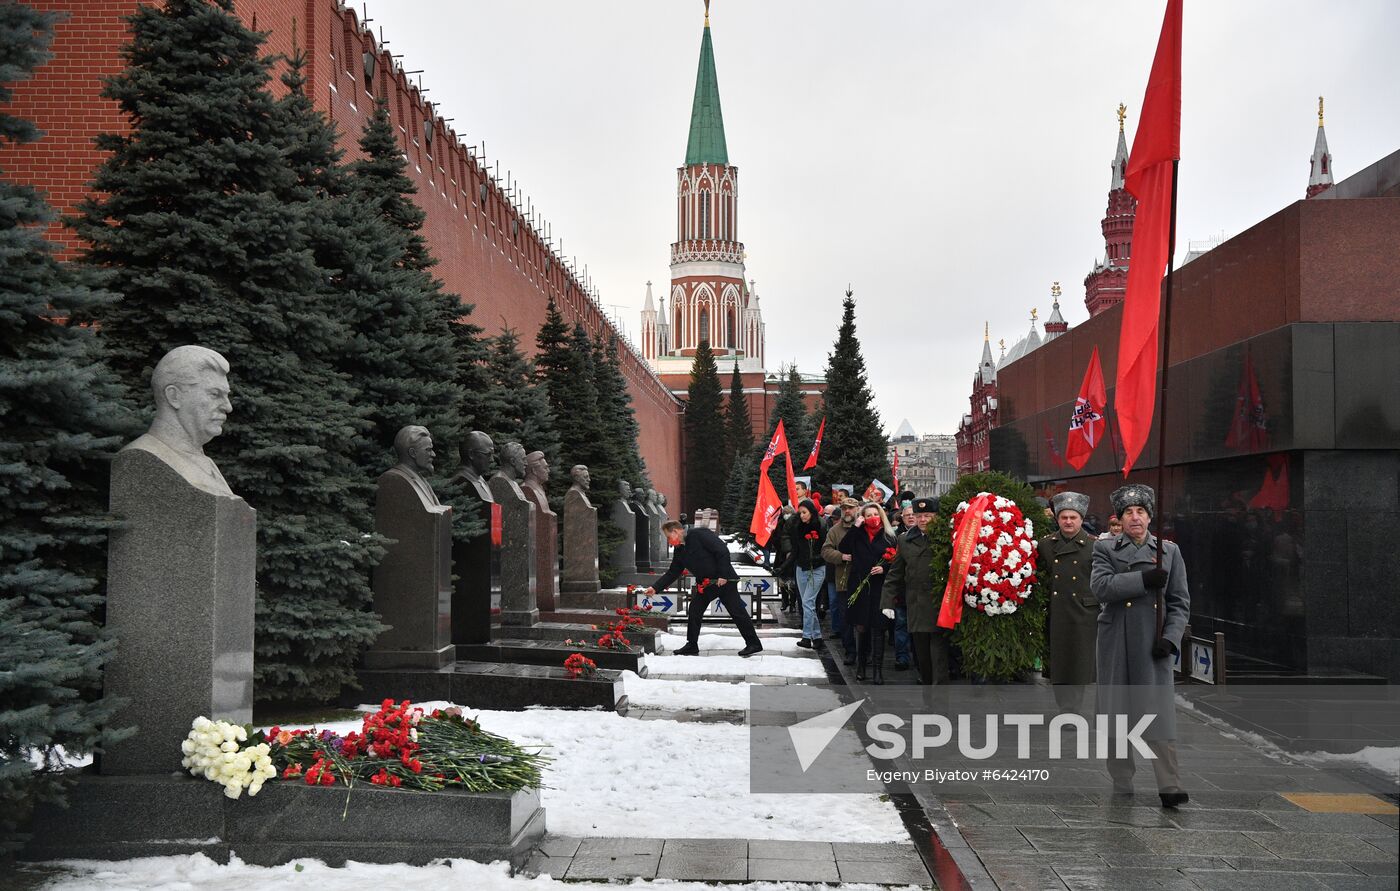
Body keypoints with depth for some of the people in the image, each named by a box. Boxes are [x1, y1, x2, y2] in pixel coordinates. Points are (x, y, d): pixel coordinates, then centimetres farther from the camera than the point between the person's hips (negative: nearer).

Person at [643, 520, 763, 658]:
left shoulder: (699, 534, -17)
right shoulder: (679, 550, 8)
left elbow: (723, 551, -21)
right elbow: (672, 573, 13)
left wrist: (723, 575, -22)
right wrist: (656, 588, 5)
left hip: (724, 581, -8)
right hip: (704, 584, 8)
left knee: (737, 612, -4)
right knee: (693, 612, 6)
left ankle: (753, 644, 4)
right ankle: (692, 646, 17)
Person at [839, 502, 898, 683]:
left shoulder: (888, 537, 5)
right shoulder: (857, 534, 7)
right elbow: (844, 548, -9)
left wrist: (884, 568, -12)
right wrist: (855, 527, -9)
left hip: (879, 588, -1)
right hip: (858, 586, 1)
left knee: (877, 627, -3)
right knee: (860, 627, 6)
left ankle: (878, 668, 1)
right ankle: (861, 664, 20)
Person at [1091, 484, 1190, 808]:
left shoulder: (1170, 550, 11)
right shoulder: (1105, 548, 6)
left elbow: (1180, 602, 8)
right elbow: (1100, 586, -12)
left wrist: (1169, 638, -6)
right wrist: (1144, 579, -20)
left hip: (1152, 644, 0)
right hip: (1115, 644, 0)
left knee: (1160, 712, -8)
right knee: (1116, 712, 7)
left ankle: (1170, 787, -9)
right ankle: (1122, 782, 18)